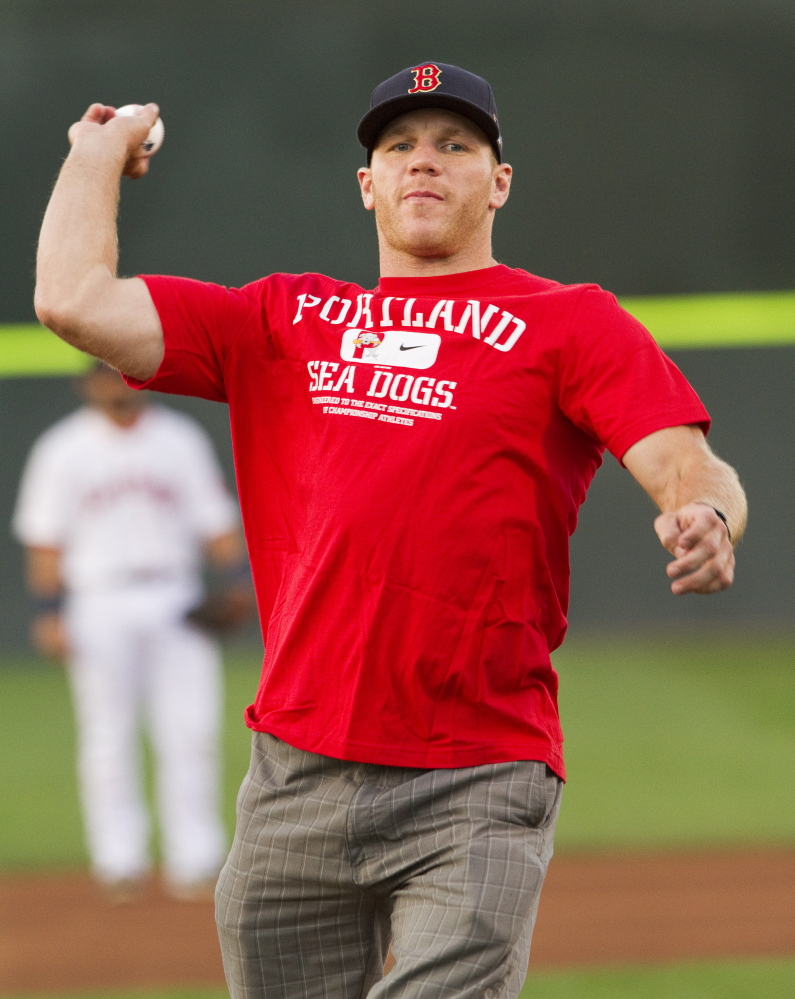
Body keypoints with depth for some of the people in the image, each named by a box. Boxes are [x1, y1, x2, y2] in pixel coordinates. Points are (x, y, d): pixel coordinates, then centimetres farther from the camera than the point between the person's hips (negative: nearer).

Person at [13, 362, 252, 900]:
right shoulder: (64, 449, 3)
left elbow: (215, 521, 9)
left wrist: (245, 579, -4)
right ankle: (120, 861, 6)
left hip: (175, 606, 1)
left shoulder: (181, 439, 9)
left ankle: (195, 861, -1)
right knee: (109, 738, 0)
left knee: (191, 732, -5)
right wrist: (49, 613, -6)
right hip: (99, 607, -1)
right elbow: (46, 540, 2)